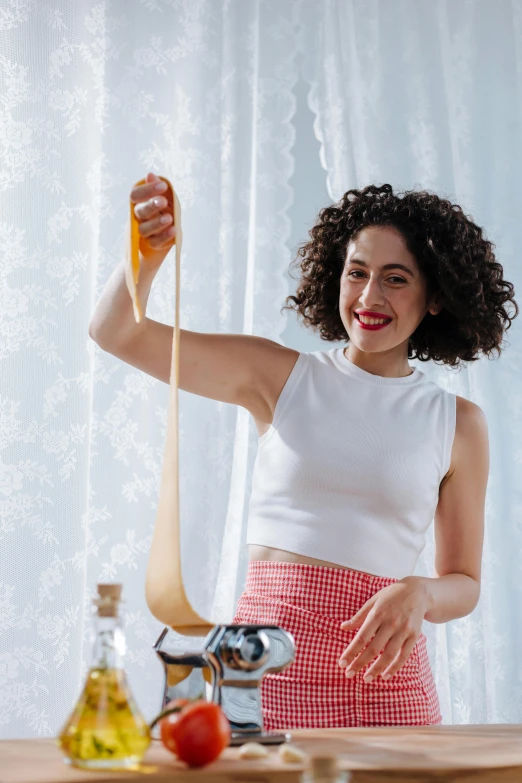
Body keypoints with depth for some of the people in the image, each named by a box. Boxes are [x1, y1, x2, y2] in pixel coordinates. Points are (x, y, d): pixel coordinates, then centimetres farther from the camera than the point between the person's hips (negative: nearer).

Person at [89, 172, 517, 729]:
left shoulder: (457, 423, 8)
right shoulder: (282, 377, 7)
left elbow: (465, 583, 12)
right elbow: (115, 333, 0)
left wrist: (418, 596, -11)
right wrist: (148, 254, -21)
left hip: (383, 677, 1)